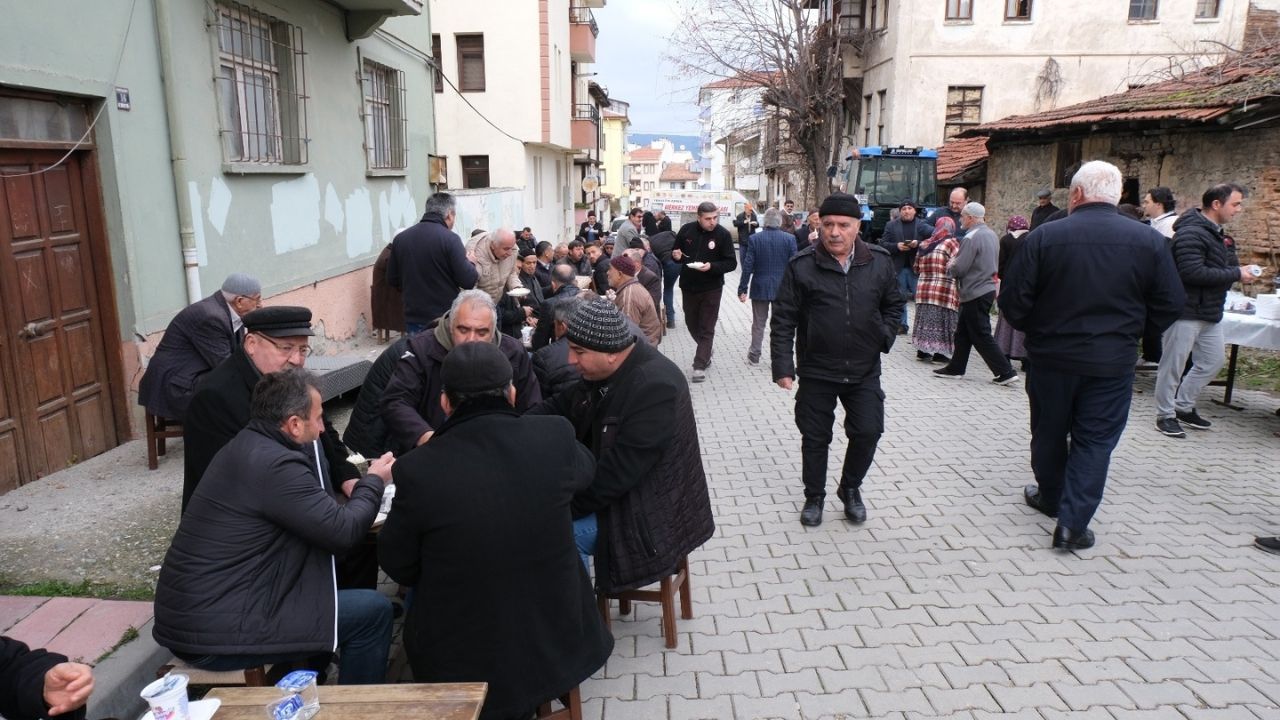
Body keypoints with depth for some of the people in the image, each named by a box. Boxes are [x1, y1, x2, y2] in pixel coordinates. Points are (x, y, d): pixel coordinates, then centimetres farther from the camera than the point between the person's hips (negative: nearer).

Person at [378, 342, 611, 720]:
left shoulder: (417, 470, -21)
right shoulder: (556, 437, -17)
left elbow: (398, 566, -5)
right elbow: (585, 469, 8)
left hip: (463, 665, -1)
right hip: (559, 646, 2)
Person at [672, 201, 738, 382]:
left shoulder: (723, 235, -12)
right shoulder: (686, 230, -3)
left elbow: (731, 263, -12)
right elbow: (675, 252, 11)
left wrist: (711, 266, -27)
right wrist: (676, 255, -13)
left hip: (711, 288, -4)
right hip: (688, 286, 4)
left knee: (706, 329, -1)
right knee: (692, 324, 18)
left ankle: (700, 366, 2)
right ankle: (705, 352, 41)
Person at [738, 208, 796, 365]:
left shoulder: (755, 239, -8)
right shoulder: (790, 239, -8)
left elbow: (748, 266, -7)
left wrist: (742, 289, -1)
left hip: (760, 288, 0)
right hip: (782, 288, 0)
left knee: (758, 323, 13)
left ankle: (754, 355, 21)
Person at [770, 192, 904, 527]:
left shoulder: (880, 261, 0)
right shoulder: (802, 266, -9)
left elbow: (893, 304, 15)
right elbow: (783, 319, -7)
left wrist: (885, 336, -2)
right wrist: (782, 366, -11)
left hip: (864, 371, 2)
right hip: (816, 371, -2)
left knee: (868, 433, 3)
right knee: (815, 438, 9)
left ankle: (850, 488, 30)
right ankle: (814, 497, 30)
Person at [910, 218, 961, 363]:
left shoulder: (924, 244, 14)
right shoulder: (951, 243, -4)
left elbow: (917, 268, 19)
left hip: (923, 289, 6)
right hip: (945, 291, -6)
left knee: (926, 321, 8)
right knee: (941, 322, -1)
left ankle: (922, 350, 11)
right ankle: (939, 353, 0)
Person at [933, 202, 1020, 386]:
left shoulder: (971, 238, -19)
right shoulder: (991, 235, 12)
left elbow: (959, 269, -22)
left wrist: (950, 267, 2)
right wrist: (956, 262, 15)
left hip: (975, 294, -10)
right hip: (988, 289, 10)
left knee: (981, 336, -4)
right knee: (963, 332, 17)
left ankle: (1006, 372, -2)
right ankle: (955, 368, 25)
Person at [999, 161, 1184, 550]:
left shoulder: (1043, 236, -11)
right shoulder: (1149, 241, -4)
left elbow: (1013, 301, -11)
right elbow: (1169, 306, 0)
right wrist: (1126, 328, 16)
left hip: (1051, 356, 0)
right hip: (1112, 361, 1)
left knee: (1049, 432, 18)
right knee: (1095, 440, 8)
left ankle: (1051, 497, 36)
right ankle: (1073, 522, 3)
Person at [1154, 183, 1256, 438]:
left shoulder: (1218, 233, 14)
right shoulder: (1191, 232, -18)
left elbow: (1221, 267, 21)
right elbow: (1193, 273, -28)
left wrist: (1239, 270, 0)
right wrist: (1236, 274, -20)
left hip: (1210, 312, 10)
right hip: (1185, 311, -10)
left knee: (1213, 360, 16)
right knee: (1173, 365, 0)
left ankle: (1184, 407, 28)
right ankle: (1165, 415, 11)